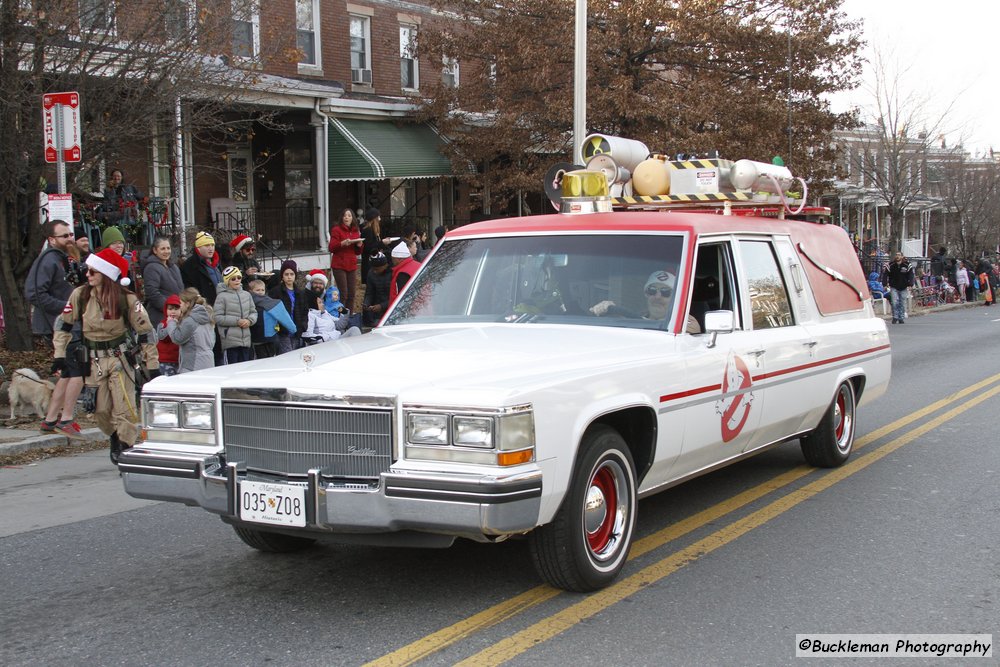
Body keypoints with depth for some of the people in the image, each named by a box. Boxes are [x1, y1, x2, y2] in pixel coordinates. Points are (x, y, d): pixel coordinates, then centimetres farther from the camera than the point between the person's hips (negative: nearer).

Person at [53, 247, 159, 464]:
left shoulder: (127, 300, -11)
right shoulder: (80, 295, -3)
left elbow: (145, 332, -6)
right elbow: (64, 324, 9)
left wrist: (153, 364, -7)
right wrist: (59, 354, 3)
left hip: (121, 358, -3)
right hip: (93, 360, 3)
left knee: (124, 408, -9)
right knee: (101, 410, 3)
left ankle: (126, 449, 1)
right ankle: (115, 438, 30)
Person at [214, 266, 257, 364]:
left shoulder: (247, 295, 10)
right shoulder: (222, 297, -6)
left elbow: (253, 312, 16)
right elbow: (218, 318, -10)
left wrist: (250, 320, -6)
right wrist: (236, 321, -14)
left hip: (246, 340, 5)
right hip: (230, 341, -5)